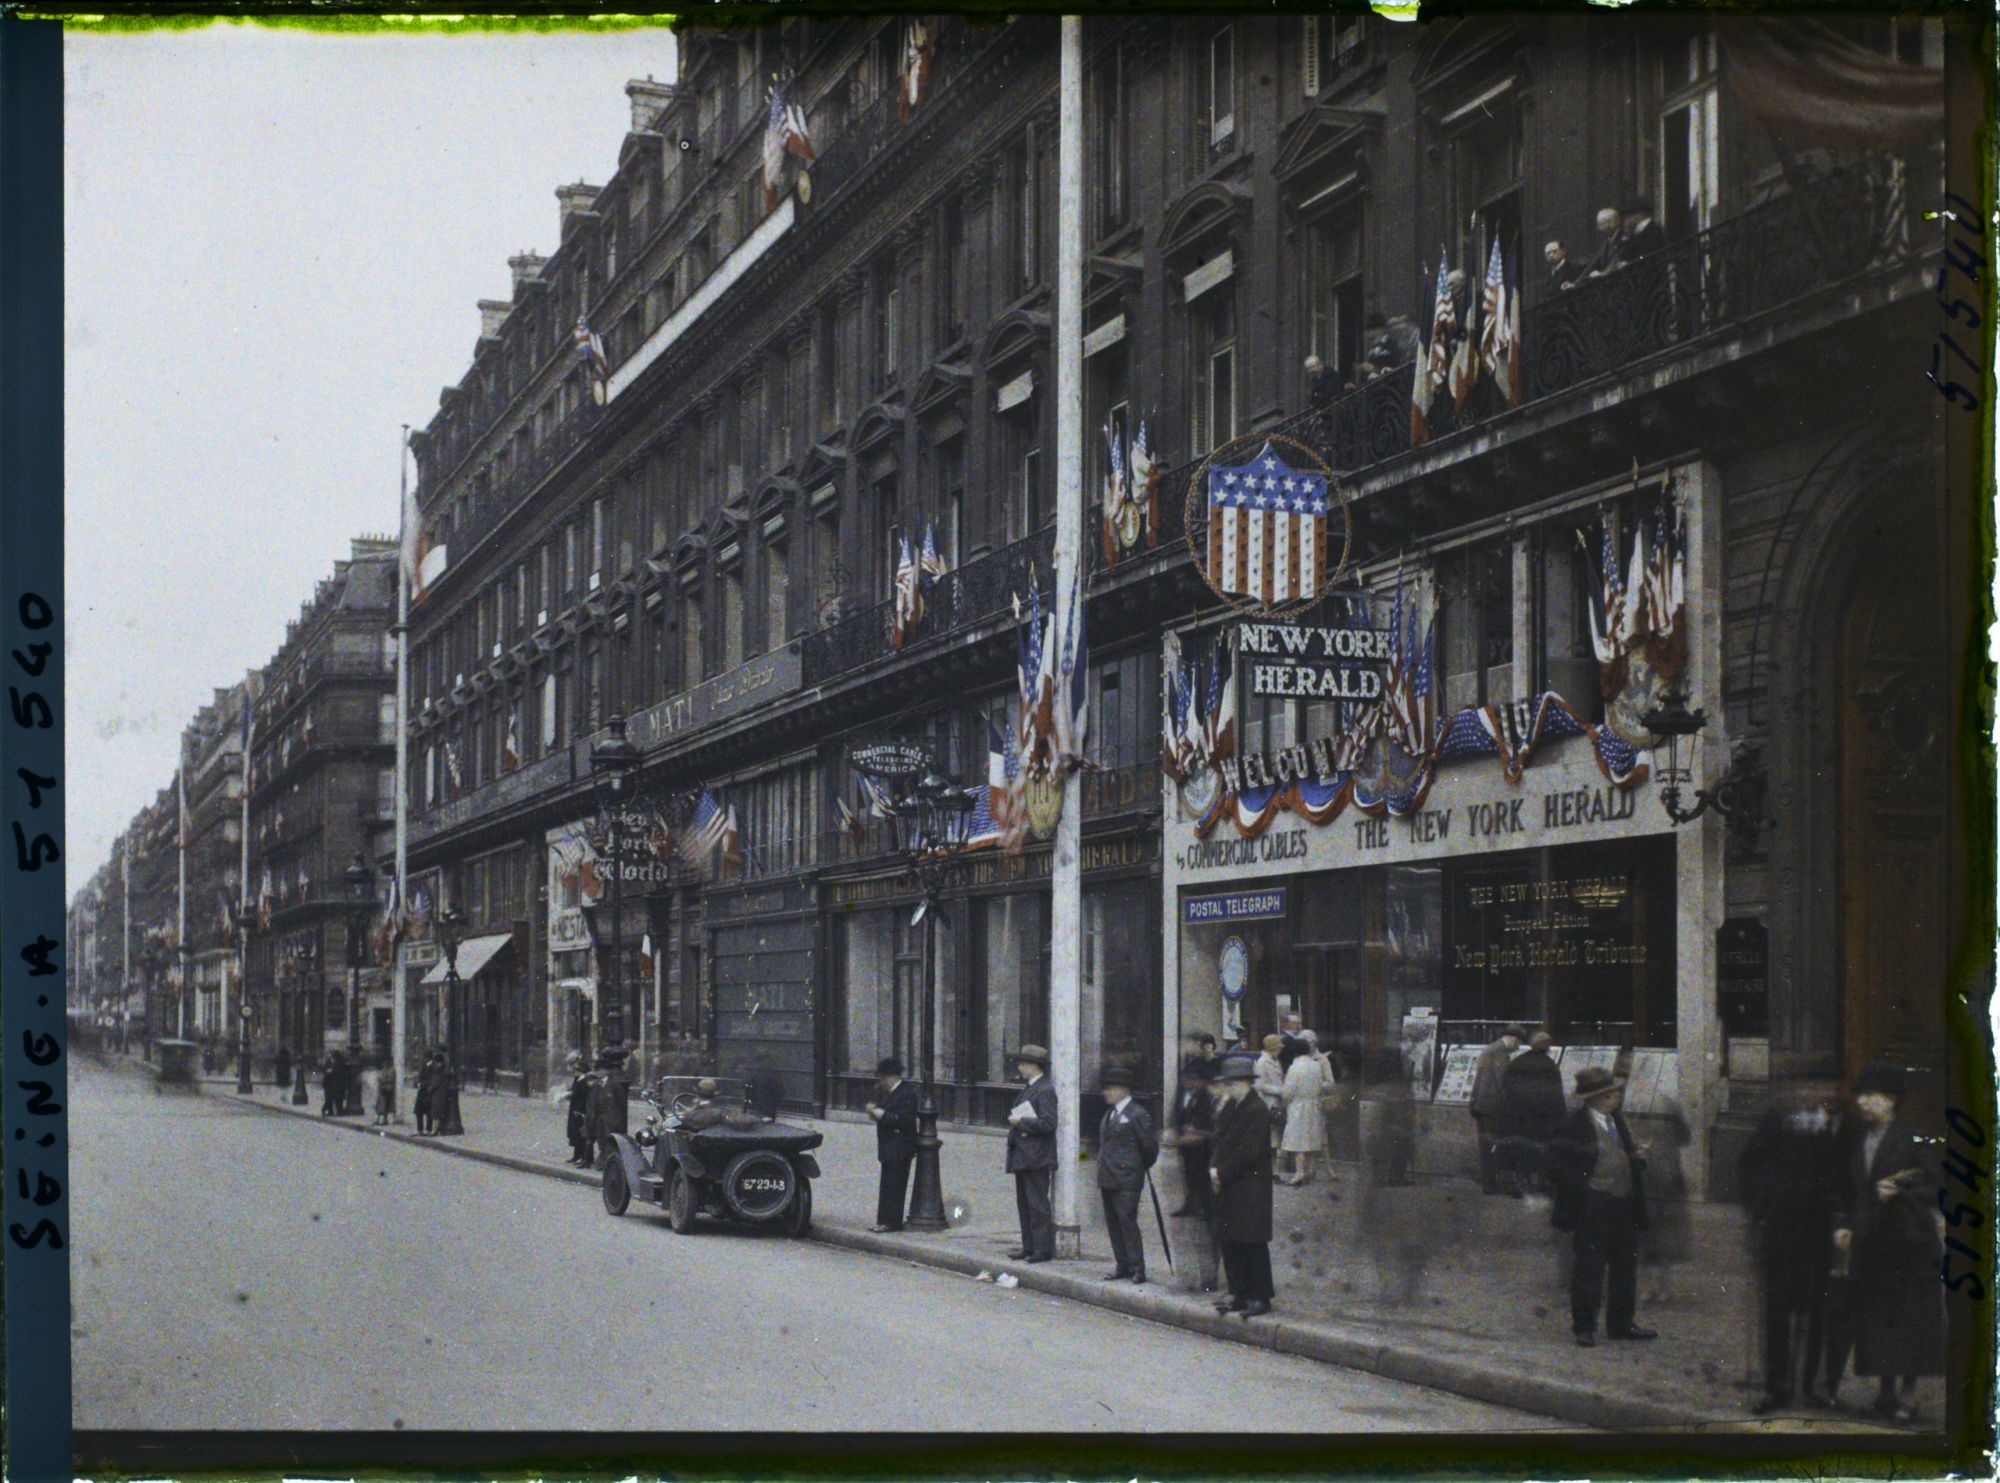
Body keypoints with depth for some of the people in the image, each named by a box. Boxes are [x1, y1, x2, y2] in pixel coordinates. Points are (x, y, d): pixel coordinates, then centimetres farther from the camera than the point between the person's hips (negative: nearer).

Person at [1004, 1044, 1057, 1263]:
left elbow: (1048, 1122, -22)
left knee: (1038, 1204, -7)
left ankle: (1044, 1249, -3)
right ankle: (1029, 1246, 21)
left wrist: (1021, 1122, -17)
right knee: (1024, 1202, 14)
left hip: (1036, 1158, -10)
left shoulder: (1045, 1090, -14)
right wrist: (1015, 1121, 7)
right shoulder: (1027, 1088, 16)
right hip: (1022, 1155, 10)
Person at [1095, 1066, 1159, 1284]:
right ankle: (1122, 1265, 16)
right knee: (1113, 1224, 9)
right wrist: (1101, 1180, 19)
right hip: (1108, 1180, 8)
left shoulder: (1137, 1114, -11)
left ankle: (1137, 1268, -4)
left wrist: (1141, 1168, 4)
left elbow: (1150, 1146, -9)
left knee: (1127, 1221, -9)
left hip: (1126, 1181, -8)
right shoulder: (1110, 1113, 15)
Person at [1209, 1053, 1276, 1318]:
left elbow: (1248, 1151, -17)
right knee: (1229, 1243, 10)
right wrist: (1214, 1169, -3)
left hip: (1249, 1190, -9)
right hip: (1227, 1187, 9)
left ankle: (1261, 1297, 2)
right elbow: (1218, 1140, 15)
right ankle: (1239, 1295, 16)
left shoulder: (1257, 1110, -13)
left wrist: (1221, 1172, -14)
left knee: (1253, 1244, -4)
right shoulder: (1228, 1108, 13)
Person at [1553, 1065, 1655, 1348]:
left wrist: (1638, 1156, 2)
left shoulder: (1616, 1120, 13)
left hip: (1624, 1204, 8)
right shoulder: (1577, 1124, -11)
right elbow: (1566, 1165, -11)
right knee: (1589, 1268, -1)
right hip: (1594, 1206, -8)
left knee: (1626, 1266, 12)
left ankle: (1621, 1323, 23)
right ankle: (1584, 1326, 7)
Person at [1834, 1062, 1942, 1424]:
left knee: (1909, 1316, -3)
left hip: (1908, 1240, -6)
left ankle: (1908, 1393, 2)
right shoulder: (1858, 1140, 12)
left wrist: (1899, 1191, -20)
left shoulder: (1909, 1137, -8)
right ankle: (1887, 1390, 12)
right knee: (1874, 1317, 5)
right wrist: (1846, 1226, 8)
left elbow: (1932, 1181, -8)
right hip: (1870, 1241, 6)